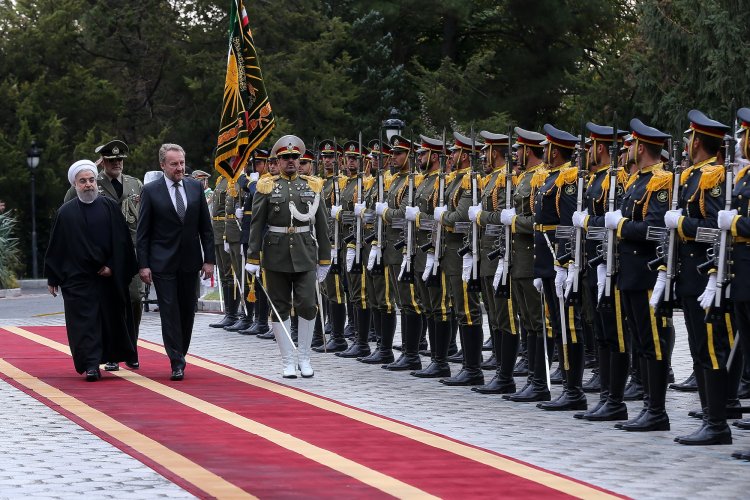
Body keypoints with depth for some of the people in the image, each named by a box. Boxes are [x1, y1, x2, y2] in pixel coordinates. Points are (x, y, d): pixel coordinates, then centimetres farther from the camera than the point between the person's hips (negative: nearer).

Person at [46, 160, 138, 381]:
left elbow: (121, 241, 2)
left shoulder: (110, 207, 2)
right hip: (77, 278, -1)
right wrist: (53, 278, 3)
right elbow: (56, 247, 5)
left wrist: (112, 266, -7)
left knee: (110, 319, 8)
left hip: (108, 277, 1)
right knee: (84, 322, -6)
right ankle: (91, 365, -7)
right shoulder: (66, 212, 3)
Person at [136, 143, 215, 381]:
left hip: (190, 261, 3)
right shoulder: (151, 191, -3)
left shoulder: (196, 187, 5)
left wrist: (209, 259, 2)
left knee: (188, 310, 8)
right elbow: (143, 232, -2)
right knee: (170, 312, -5)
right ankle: (177, 362, -4)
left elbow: (205, 227, 8)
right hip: (163, 262, -3)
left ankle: (180, 354, 23)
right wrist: (143, 264, -8)